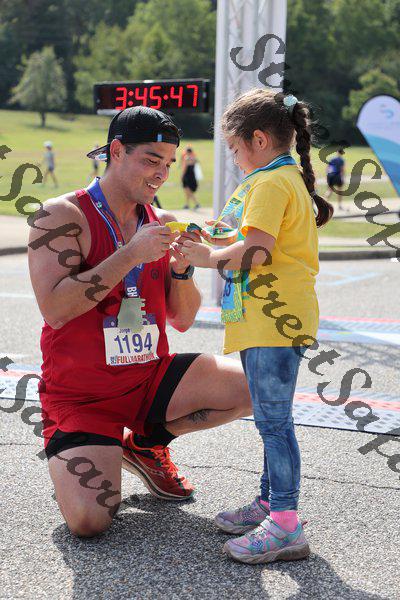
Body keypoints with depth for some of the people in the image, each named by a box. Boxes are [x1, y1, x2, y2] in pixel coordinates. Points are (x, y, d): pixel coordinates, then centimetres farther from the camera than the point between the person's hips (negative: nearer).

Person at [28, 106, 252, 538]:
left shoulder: (158, 223, 5)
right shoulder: (63, 216, -12)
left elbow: (182, 320, 8)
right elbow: (53, 308, -25)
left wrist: (182, 268, -12)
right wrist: (132, 254, -26)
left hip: (150, 379, 5)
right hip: (78, 395, -5)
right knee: (90, 522, -24)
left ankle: (145, 443, 10)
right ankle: (72, 462, 14)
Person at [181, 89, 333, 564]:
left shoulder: (270, 183, -12)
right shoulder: (288, 179, 20)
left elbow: (257, 251, -22)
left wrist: (209, 257, -8)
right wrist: (214, 247, 13)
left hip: (274, 319, -11)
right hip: (270, 317, 11)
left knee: (273, 420, -10)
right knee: (271, 419, 17)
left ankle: (286, 526, -7)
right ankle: (269, 504, 28)